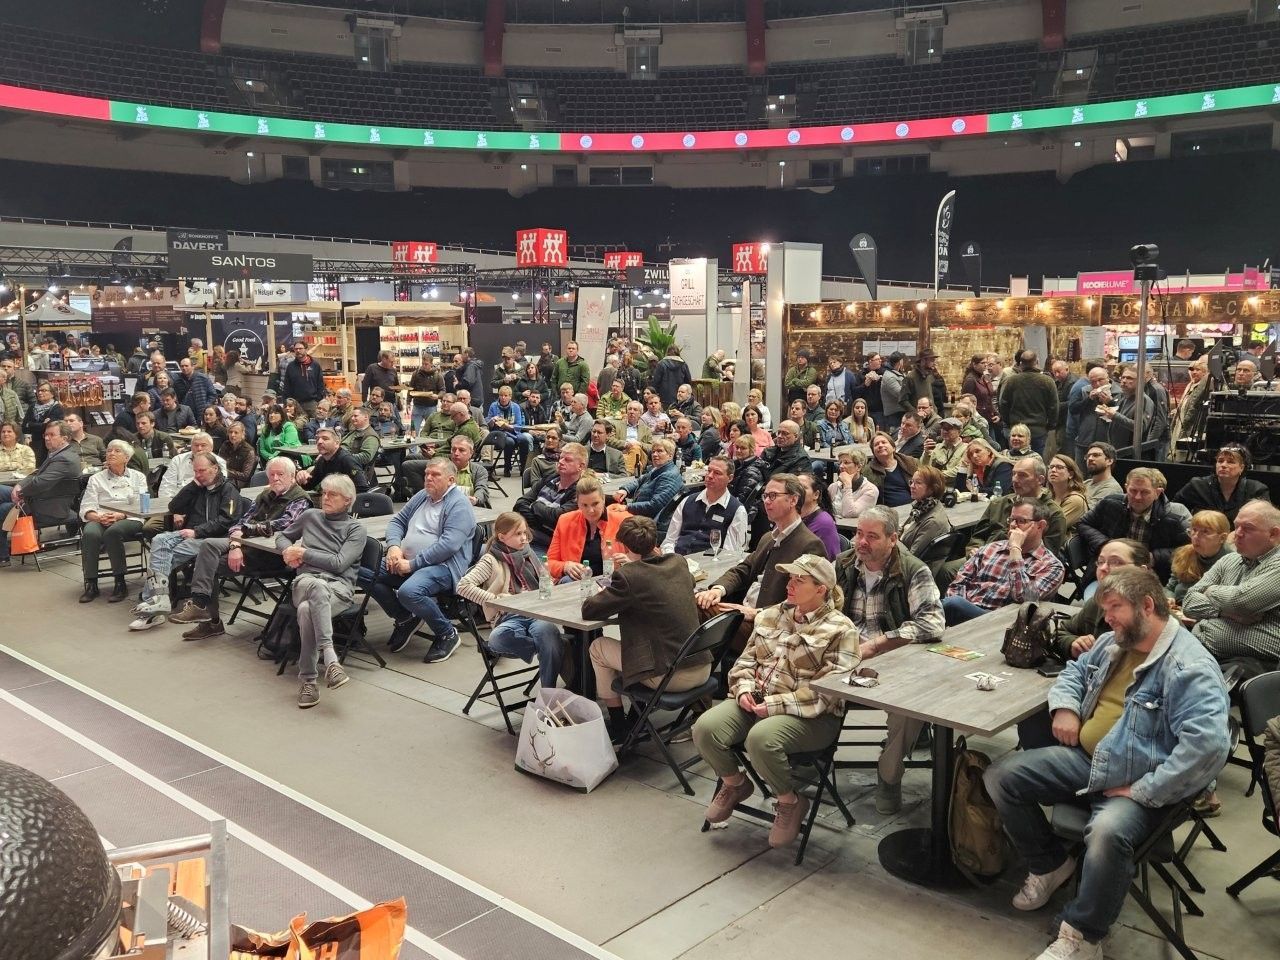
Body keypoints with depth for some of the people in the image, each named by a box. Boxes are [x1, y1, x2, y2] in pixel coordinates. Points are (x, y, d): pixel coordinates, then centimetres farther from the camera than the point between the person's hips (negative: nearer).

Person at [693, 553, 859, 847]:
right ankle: (734, 784, 11)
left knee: (761, 738, -35)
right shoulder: (770, 616, 15)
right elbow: (746, 660, 17)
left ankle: (790, 802, -5)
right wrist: (744, 690, -5)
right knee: (705, 728, -20)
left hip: (811, 716, -6)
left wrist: (775, 705, -19)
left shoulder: (840, 630, -7)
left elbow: (827, 692, -15)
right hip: (755, 702, 6)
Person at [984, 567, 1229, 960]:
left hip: (1133, 782, -8)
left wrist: (1143, 793, -27)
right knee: (1000, 776, -2)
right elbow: (1075, 670, 29)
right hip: (1083, 759, 8)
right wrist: (1065, 706, 6)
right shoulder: (1113, 643, 9)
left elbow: (1207, 744, -31)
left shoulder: (1189, 667, -19)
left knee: (1108, 831, -38)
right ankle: (1050, 864, 17)